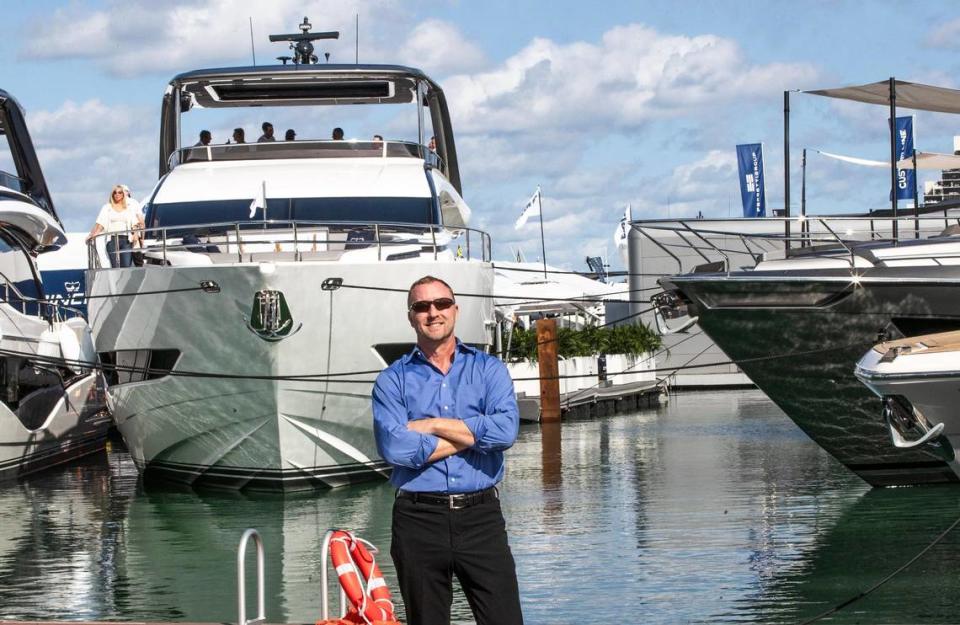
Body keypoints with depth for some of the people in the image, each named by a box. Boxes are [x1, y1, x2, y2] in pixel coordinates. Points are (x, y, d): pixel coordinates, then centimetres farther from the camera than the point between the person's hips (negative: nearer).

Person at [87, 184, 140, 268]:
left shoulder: (128, 208, 17)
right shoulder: (107, 207, 12)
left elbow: (134, 224, 12)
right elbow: (100, 224, 3)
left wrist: (135, 234, -8)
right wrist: (92, 234, -12)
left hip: (125, 240, 2)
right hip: (112, 239, -2)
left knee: (126, 266, -9)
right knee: (115, 266, -12)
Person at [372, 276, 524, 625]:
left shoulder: (488, 370, 8)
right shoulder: (393, 380, 5)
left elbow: (506, 430, -11)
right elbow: (394, 447, -12)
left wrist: (431, 426, -9)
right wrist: (470, 435, -8)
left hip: (481, 516, 0)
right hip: (419, 519, 0)